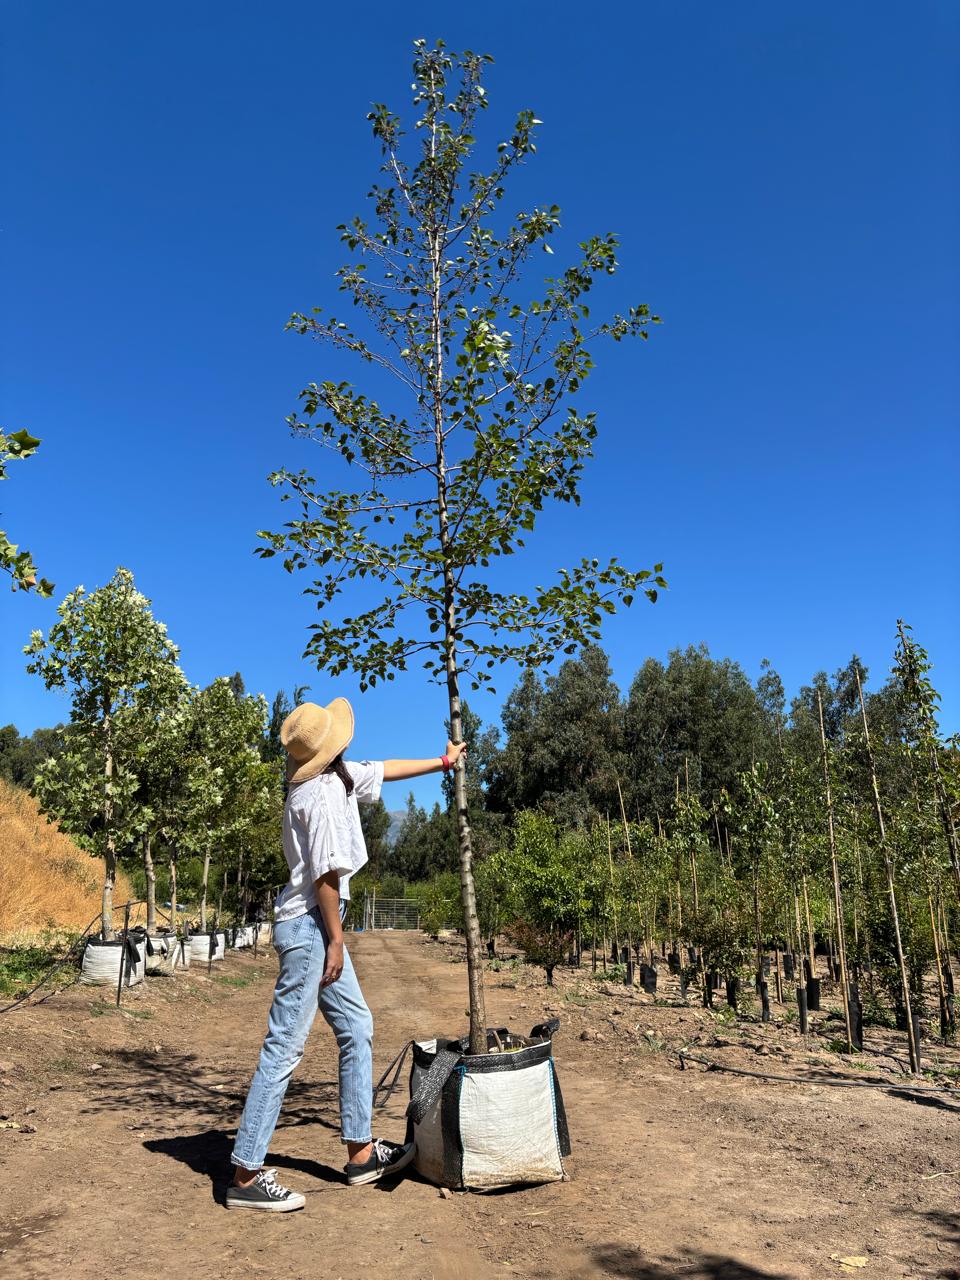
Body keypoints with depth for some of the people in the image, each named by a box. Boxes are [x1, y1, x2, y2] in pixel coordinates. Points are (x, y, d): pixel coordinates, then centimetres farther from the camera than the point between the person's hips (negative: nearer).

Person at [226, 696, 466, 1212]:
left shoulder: (338, 776, 9)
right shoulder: (321, 792, -19)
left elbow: (384, 770, 25)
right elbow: (326, 873, -20)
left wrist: (442, 762, 35)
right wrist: (335, 940, -14)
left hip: (317, 927, 10)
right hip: (308, 925, -10)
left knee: (357, 1027, 15)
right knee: (285, 1047, -5)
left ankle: (361, 1150, 24)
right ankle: (247, 1175, 4)